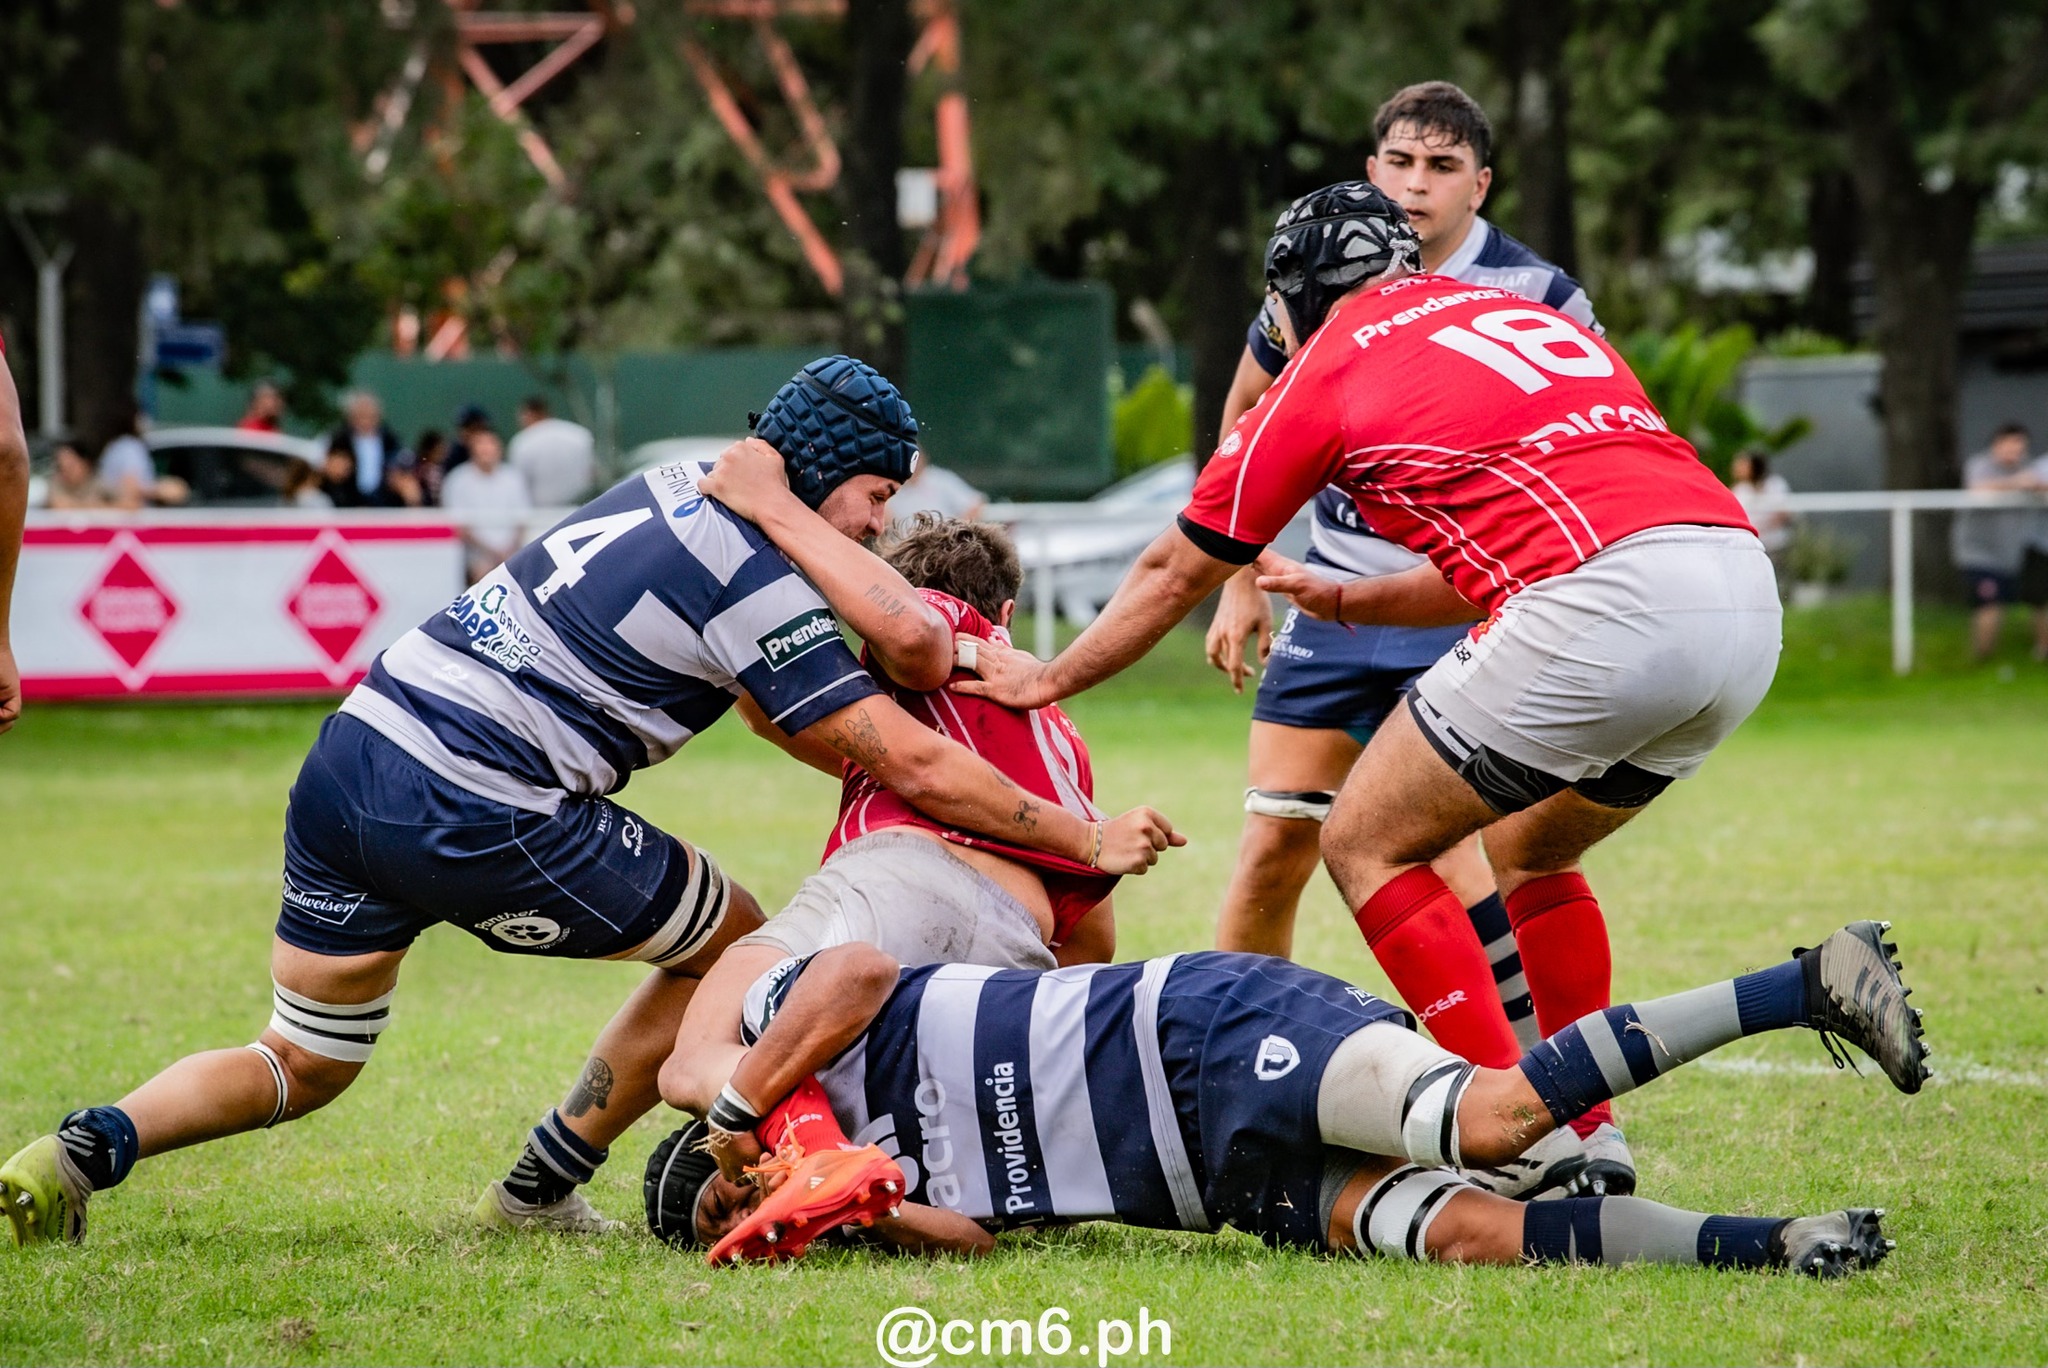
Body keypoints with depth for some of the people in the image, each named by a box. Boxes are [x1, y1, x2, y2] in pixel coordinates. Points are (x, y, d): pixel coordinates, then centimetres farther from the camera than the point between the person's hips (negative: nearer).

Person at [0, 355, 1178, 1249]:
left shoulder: (684, 489, 14)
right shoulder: (759, 587, -10)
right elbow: (913, 768, -8)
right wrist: (1087, 840, 0)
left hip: (350, 757, 8)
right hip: (476, 817, -8)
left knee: (302, 1067, 21)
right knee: (741, 942, 12)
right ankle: (543, 1190, 19)